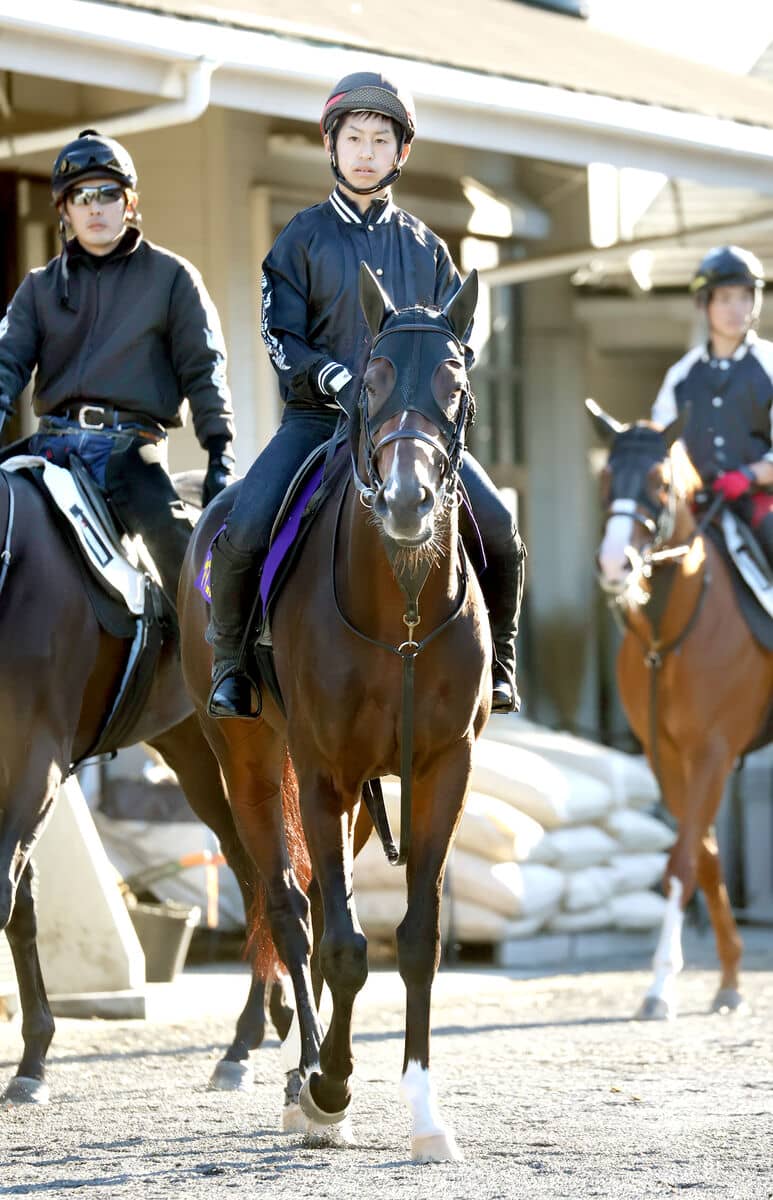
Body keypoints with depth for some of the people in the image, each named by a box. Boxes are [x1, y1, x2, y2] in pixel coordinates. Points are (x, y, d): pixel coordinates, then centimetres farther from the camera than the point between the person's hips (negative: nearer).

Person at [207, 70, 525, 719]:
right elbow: (283, 339, -2)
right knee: (242, 534, -25)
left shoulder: (425, 246, 14)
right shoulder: (303, 238, 5)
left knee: (499, 529, -17)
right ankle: (231, 663, -1)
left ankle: (498, 662, 5)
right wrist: (345, 385, -18)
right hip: (319, 417, -2)